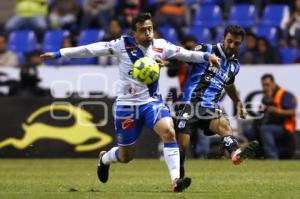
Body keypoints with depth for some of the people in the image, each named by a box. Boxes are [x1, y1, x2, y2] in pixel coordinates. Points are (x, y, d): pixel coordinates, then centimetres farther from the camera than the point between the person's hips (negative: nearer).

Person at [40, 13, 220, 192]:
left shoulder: (160, 46, -4)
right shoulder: (123, 45, -11)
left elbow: (185, 54, -7)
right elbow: (92, 49, -10)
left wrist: (206, 56, -25)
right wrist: (58, 54, -9)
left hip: (152, 102, 2)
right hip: (127, 105, -2)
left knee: (169, 132, -27)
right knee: (126, 156, 10)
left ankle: (176, 180, -27)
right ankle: (104, 159, 46)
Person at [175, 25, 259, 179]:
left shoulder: (234, 65, 19)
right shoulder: (205, 50, 2)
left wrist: (239, 103, 33)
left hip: (211, 108, 3)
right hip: (190, 103, -3)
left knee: (224, 124, -30)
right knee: (182, 145, -12)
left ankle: (236, 153, -59)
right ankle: (178, 177, 9)